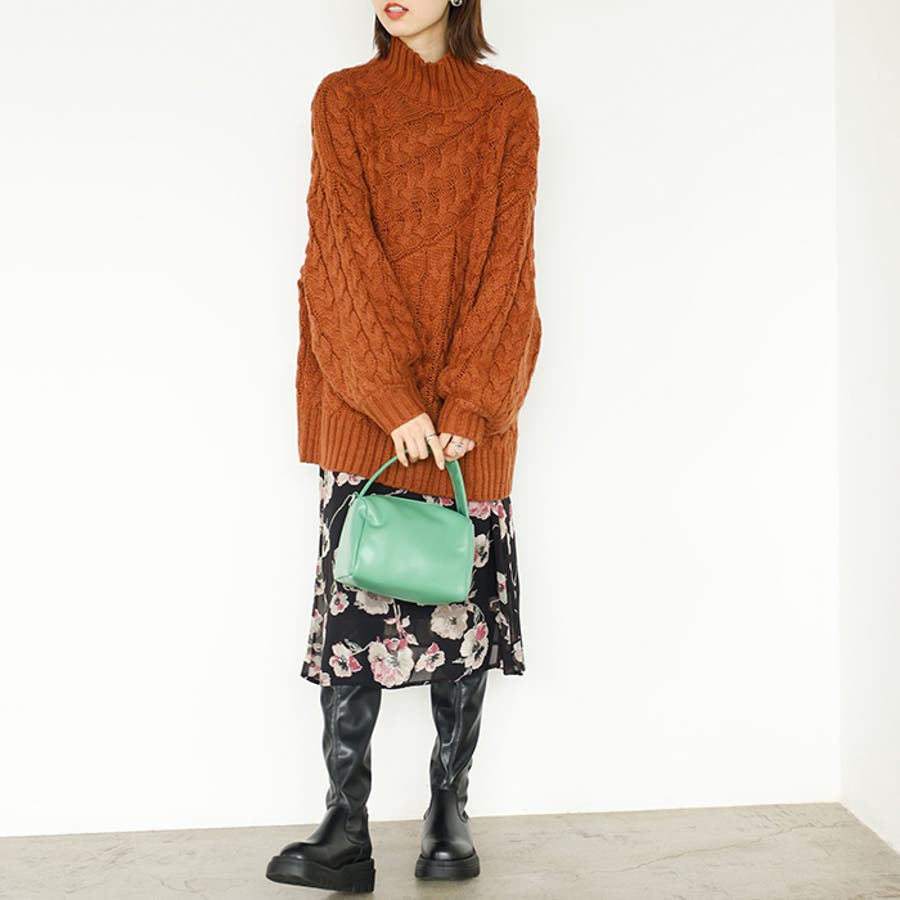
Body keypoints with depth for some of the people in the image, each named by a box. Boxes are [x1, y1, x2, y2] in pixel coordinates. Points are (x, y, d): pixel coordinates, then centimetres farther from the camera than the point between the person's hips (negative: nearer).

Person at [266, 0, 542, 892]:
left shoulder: (508, 106, 7)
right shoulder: (343, 98, 7)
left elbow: (506, 256, -1)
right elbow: (348, 248, -3)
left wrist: (470, 398, -12)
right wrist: (393, 395, -13)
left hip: (471, 402, 1)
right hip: (365, 401, 0)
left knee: (464, 602, 4)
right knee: (357, 602, -3)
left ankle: (449, 814, 18)